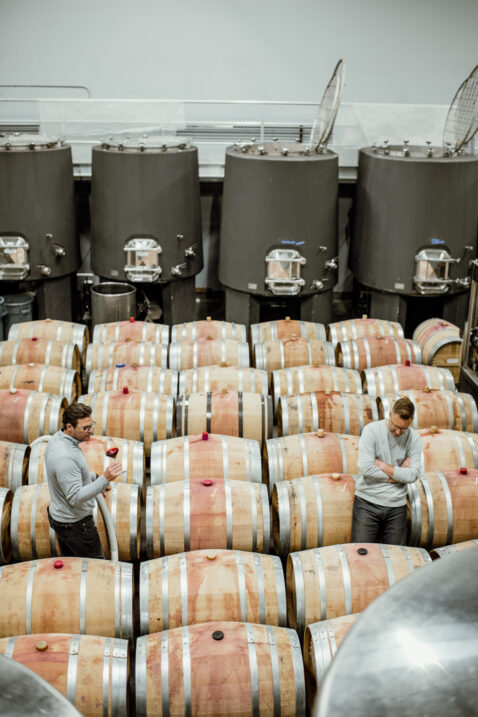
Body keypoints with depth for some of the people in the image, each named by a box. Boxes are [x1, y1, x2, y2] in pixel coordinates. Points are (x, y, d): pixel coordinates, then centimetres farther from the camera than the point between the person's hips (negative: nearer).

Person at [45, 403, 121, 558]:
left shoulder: (57, 438, -2)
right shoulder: (65, 457, -34)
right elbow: (75, 498, -32)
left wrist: (95, 478, 8)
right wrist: (104, 480, -39)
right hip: (75, 525, -10)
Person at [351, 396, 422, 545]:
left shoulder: (414, 438, 1)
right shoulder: (372, 430, -8)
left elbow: (413, 475, -10)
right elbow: (365, 468, -18)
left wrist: (381, 464, -11)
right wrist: (398, 474, -9)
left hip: (396, 506, 3)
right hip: (367, 503, -2)